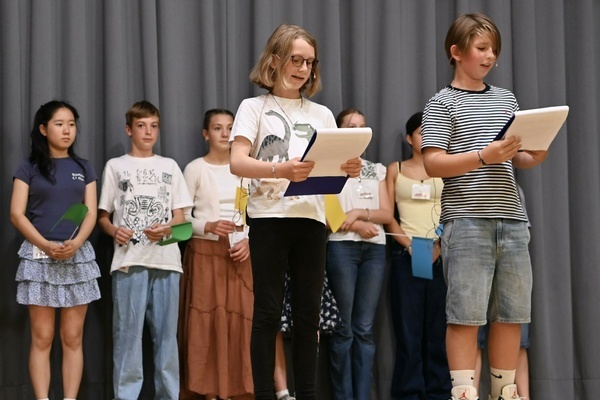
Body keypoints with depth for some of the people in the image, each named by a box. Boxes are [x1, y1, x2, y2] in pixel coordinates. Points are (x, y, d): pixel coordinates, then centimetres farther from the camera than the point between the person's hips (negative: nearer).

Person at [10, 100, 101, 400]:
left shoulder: (83, 169, 12)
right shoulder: (29, 167, 5)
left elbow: (91, 214, 5)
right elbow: (17, 215, -3)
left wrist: (75, 243, -15)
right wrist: (46, 245, -16)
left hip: (77, 256, 2)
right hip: (39, 255, -2)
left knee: (72, 338, 1)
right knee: (42, 338, -2)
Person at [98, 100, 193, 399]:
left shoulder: (169, 166, 15)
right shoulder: (115, 166, 10)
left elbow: (180, 216, 13)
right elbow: (103, 216, 11)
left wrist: (166, 228, -9)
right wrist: (114, 231, -11)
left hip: (166, 259, 2)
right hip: (129, 260, -2)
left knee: (166, 331, 2)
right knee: (127, 331, -5)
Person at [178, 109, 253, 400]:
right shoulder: (195, 169, 1)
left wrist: (248, 241, -5)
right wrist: (208, 227, -17)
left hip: (239, 253, 3)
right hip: (205, 252, -3)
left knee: (239, 319, -3)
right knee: (206, 320, -6)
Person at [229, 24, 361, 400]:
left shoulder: (322, 114, 16)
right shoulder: (255, 107, 4)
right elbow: (237, 162, -10)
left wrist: (350, 169, -13)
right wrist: (279, 169, -28)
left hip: (311, 219, 4)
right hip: (269, 218, -4)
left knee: (308, 313, 5)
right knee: (268, 312, -4)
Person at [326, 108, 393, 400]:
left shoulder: (377, 170, 18)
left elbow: (387, 214, 9)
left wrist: (359, 212, -7)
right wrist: (354, 225, -13)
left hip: (375, 248, 4)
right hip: (342, 247, -3)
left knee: (364, 328, 1)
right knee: (344, 327, -4)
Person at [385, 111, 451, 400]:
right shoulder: (395, 170, 11)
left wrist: (440, 244, -12)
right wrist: (408, 243, -12)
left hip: (442, 254, 1)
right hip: (406, 254, 0)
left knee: (438, 327, -2)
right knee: (408, 329, -4)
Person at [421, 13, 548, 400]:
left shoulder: (506, 99, 17)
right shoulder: (442, 103, 2)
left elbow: (520, 158, 20)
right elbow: (433, 164, -7)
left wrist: (536, 155, -3)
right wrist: (484, 156, -18)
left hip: (512, 219, 5)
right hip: (466, 220, -5)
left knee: (511, 313, 7)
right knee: (466, 313, -5)